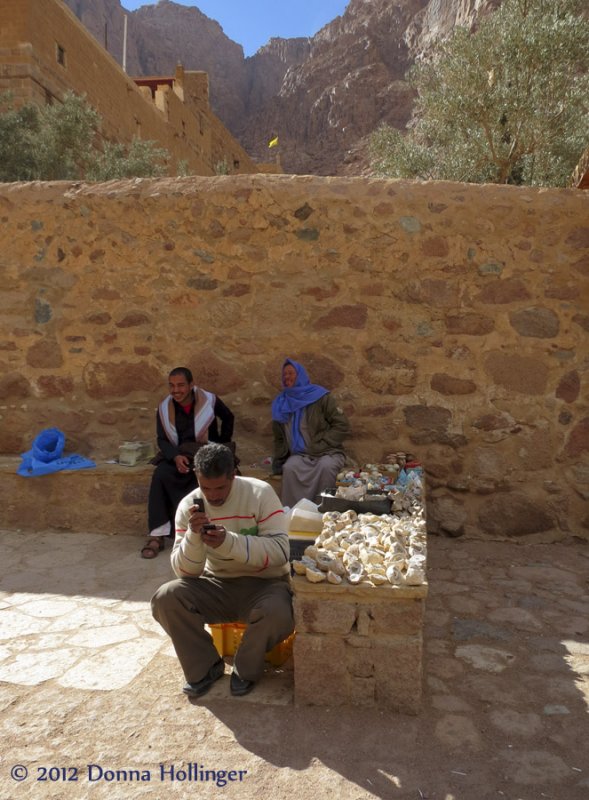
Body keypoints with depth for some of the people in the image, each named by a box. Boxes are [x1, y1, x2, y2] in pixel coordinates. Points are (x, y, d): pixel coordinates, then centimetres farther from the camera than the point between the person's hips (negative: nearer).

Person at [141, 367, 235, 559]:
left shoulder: (210, 401, -4)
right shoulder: (164, 408, 2)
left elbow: (228, 418, 14)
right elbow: (162, 440, 0)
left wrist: (223, 444, 7)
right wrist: (176, 456, -20)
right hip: (176, 455, 2)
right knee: (160, 474, -29)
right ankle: (157, 534, -27)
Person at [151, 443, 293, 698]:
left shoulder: (260, 493, -15)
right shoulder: (189, 505, -7)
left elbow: (280, 551, -22)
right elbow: (185, 572, -9)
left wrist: (228, 541, -33)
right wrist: (193, 535, -29)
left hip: (263, 583, -3)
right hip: (217, 585, 3)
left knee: (278, 615, -34)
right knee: (165, 598, -21)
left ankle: (246, 669, 0)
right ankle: (206, 666, 2)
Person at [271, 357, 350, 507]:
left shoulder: (320, 397, -3)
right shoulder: (280, 404, 12)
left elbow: (343, 426, -6)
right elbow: (279, 438, 25)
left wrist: (319, 445, -12)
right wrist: (278, 462, 16)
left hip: (328, 453, -3)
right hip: (300, 456, 3)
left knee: (326, 467, -36)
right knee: (289, 468, -31)